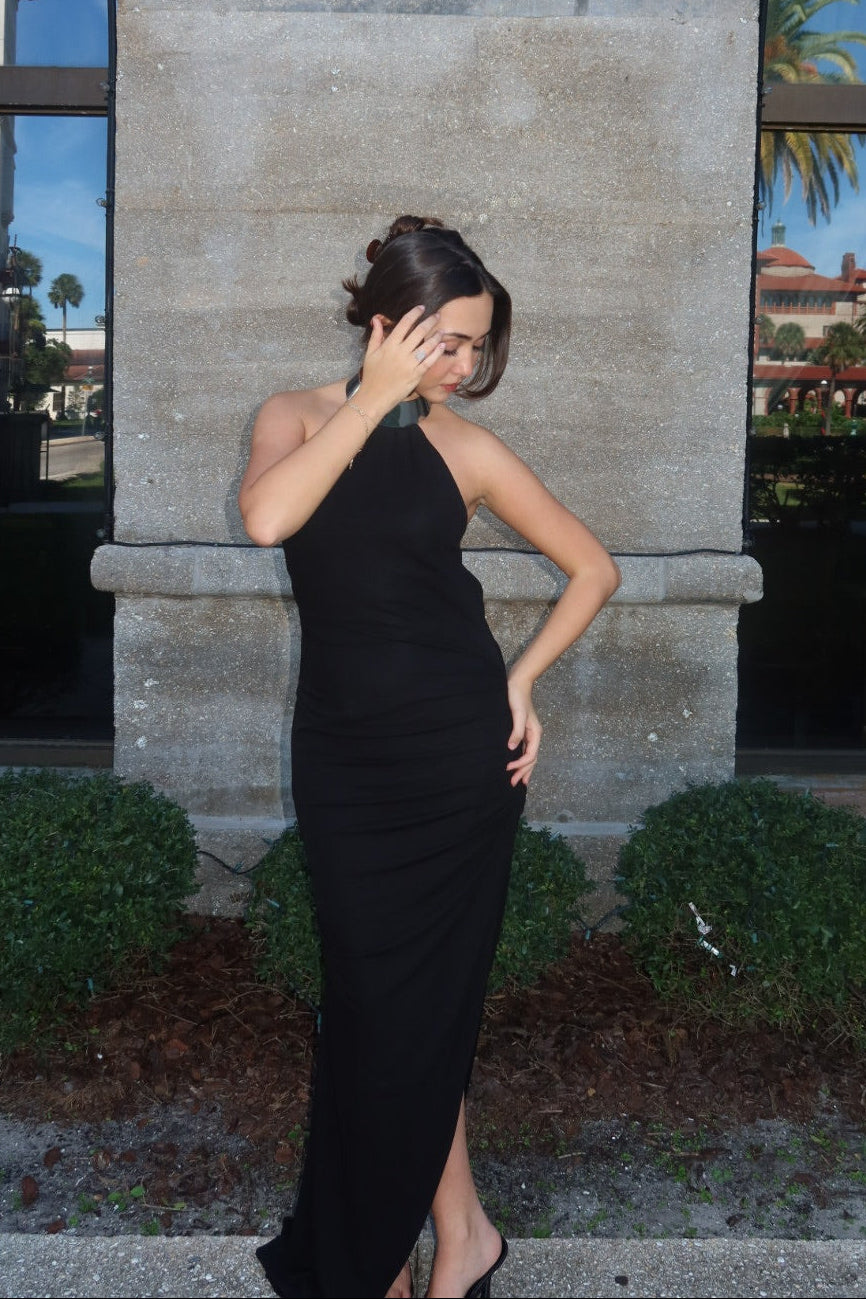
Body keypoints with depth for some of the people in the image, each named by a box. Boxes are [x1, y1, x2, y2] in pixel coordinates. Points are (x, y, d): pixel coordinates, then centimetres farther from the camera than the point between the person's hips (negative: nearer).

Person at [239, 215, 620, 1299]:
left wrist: (523, 679, -3)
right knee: (379, 995, 8)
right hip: (344, 754, 2)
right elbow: (266, 517, -21)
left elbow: (594, 569, 7)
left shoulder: (467, 449, 0)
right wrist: (375, 396, -17)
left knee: (403, 1003, 6)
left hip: (458, 754, -2)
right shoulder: (297, 418, 2)